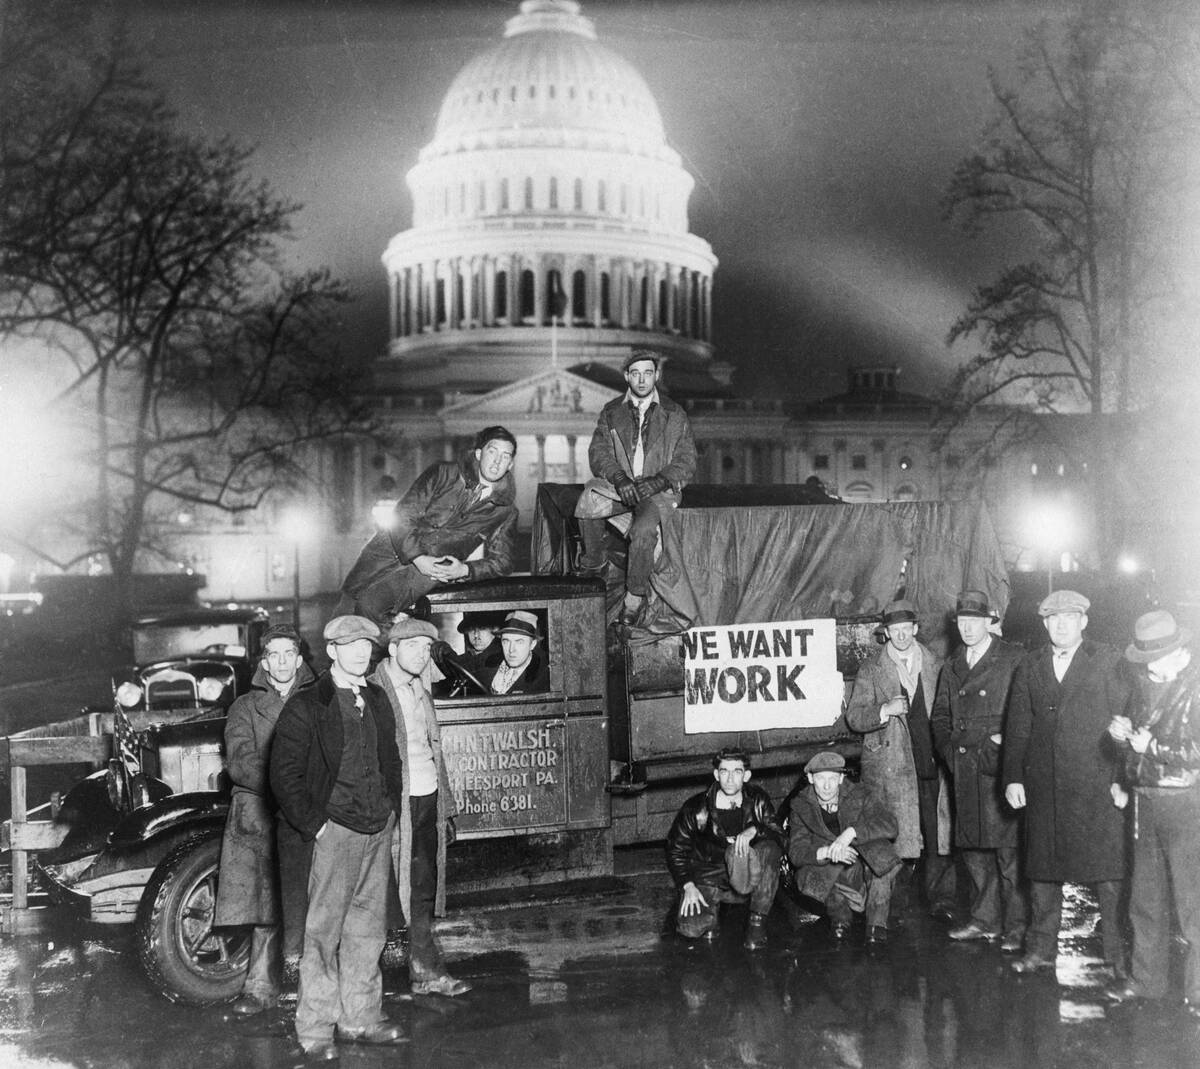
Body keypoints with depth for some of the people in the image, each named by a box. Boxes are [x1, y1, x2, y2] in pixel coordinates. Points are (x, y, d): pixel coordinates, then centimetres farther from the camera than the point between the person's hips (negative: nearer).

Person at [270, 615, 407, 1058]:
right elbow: (284, 774, -8)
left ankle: (359, 1017, 22)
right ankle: (314, 1029, 6)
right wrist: (315, 825, -11)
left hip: (379, 831, 6)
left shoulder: (377, 700, 14)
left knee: (368, 928, 12)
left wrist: (391, 810, 13)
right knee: (324, 931, -2)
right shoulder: (305, 706, -6)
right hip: (335, 832, -6)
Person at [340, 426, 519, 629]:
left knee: (371, 604, -22)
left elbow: (502, 561, 6)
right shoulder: (443, 474, -4)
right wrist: (417, 557, -20)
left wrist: (465, 570, -13)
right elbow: (404, 515, -7)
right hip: (395, 549, 1)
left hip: (435, 570, -1)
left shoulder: (505, 511, 1)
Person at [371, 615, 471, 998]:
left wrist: (447, 808, 20)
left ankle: (422, 972, 16)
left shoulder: (421, 693, 17)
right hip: (395, 805, -7)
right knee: (415, 890, -5)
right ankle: (428, 971, 3)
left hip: (429, 801, 7)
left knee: (425, 889, 9)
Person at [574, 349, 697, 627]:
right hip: (618, 484, 2)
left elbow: (686, 462, 2)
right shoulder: (611, 412, 10)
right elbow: (598, 452, 2)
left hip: (658, 489, -2)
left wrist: (658, 480, -16)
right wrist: (619, 478, -18)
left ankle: (635, 596, -15)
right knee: (588, 502, -30)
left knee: (644, 530, -32)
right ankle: (594, 563, -5)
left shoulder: (675, 416, 6)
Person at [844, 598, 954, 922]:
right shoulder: (871, 668, 3)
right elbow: (854, 717, -1)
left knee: (940, 835, -1)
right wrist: (885, 710, -18)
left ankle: (941, 900, 11)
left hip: (932, 761, 2)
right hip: (889, 766, -2)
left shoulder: (935, 665, 9)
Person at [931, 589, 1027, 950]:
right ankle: (985, 920, 20)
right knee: (973, 848, 10)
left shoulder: (1014, 660, -1)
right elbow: (940, 715, 21)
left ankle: (1016, 928, 0)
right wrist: (949, 748, 6)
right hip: (965, 769, 6)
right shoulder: (951, 667, 17)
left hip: (1001, 766, -6)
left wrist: (1005, 739, -12)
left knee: (1008, 849, -6)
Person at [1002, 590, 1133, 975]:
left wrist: (1123, 779, -6)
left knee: (1107, 871, -3)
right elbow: (1017, 727, 11)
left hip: (1097, 785, -3)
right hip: (1043, 785, 3)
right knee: (1042, 870, 8)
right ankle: (1040, 950, 19)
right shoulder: (1029, 666, 11)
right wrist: (1013, 778, 4)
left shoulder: (1108, 661, 2)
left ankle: (1118, 954, 9)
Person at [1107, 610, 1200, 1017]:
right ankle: (1146, 979, 29)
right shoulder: (1146, 682, 10)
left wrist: (1154, 747, -18)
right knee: (1145, 899, 15)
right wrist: (1124, 735, -1)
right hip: (1145, 801, 7)